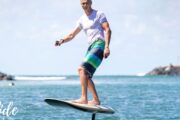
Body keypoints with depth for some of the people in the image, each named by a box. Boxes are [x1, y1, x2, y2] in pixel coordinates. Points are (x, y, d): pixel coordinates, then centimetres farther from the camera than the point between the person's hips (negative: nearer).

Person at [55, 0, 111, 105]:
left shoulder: (99, 14, 2)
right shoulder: (82, 20, 22)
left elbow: (108, 30, -7)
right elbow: (72, 35, 23)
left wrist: (107, 47, -20)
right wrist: (62, 41, 2)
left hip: (100, 43, -8)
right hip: (91, 46, 8)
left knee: (82, 69, -23)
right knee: (86, 75, 7)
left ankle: (84, 98, -28)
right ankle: (96, 100, 14)